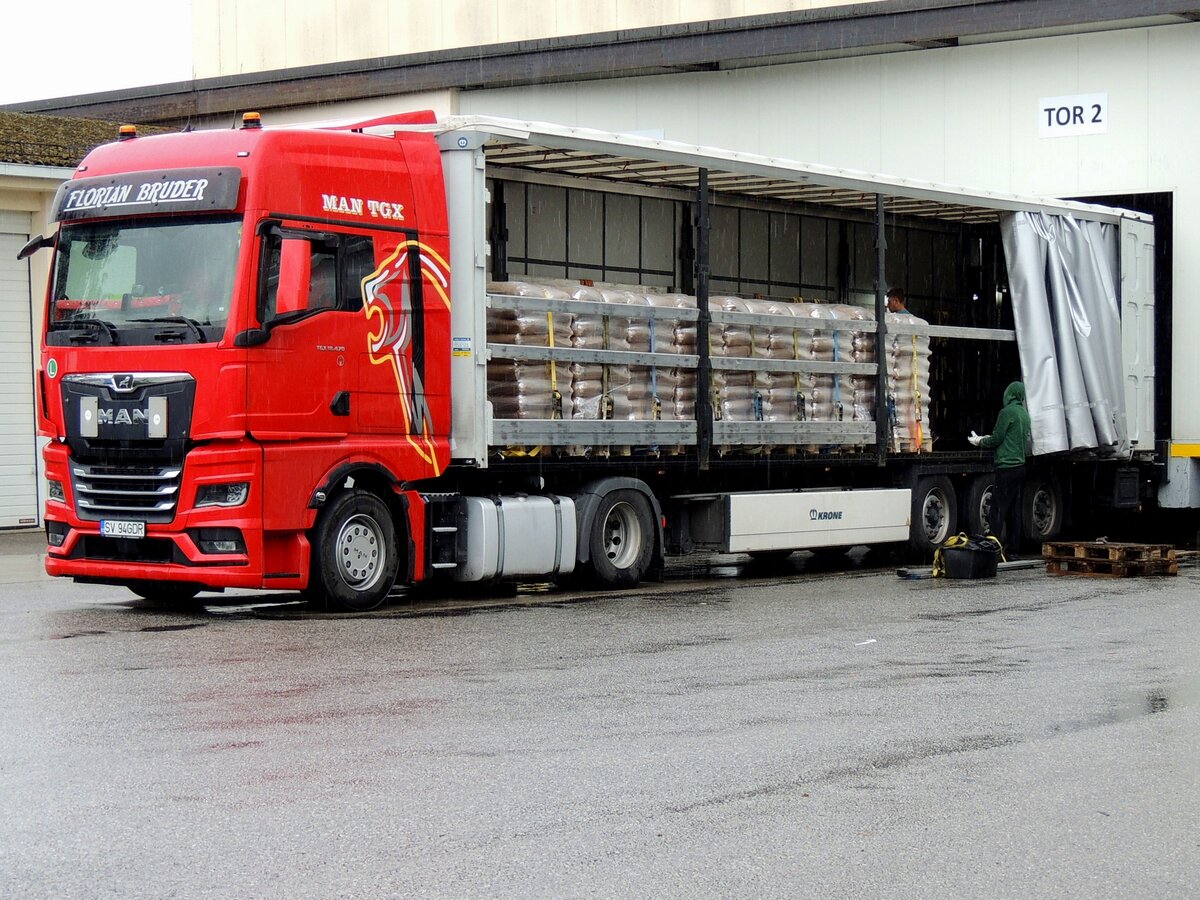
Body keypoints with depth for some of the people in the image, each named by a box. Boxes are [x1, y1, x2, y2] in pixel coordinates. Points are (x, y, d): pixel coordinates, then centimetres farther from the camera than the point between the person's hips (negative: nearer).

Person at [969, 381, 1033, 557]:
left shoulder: (1007, 412, -10)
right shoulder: (1024, 413, 14)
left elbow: (997, 439, -11)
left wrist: (980, 442, 9)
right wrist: (986, 439, 26)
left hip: (1007, 466, -8)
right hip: (1021, 466, 8)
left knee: (998, 511, -7)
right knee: (1014, 511, 10)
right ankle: (1012, 550, 11)